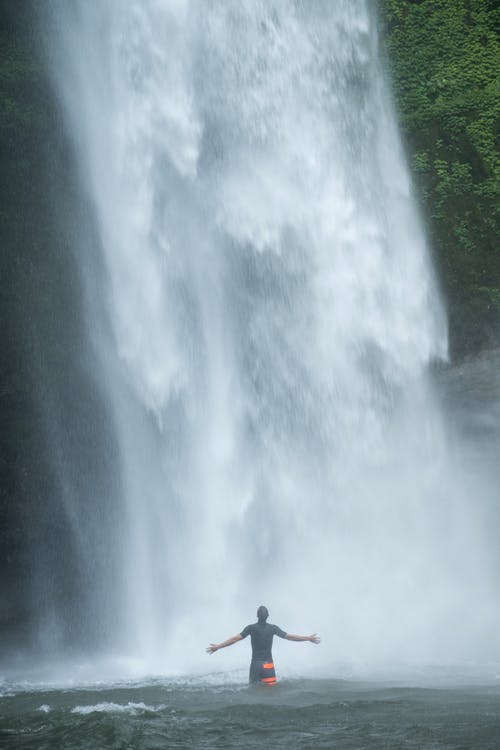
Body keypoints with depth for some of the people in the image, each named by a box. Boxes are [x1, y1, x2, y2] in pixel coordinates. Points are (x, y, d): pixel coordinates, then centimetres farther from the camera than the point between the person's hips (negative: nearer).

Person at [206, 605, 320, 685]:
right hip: (268, 665, 0)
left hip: (255, 664, 0)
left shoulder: (251, 628, -5)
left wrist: (218, 646, -6)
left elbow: (236, 638, -10)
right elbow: (289, 637, -1)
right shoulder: (273, 628, -3)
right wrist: (308, 638, 8)